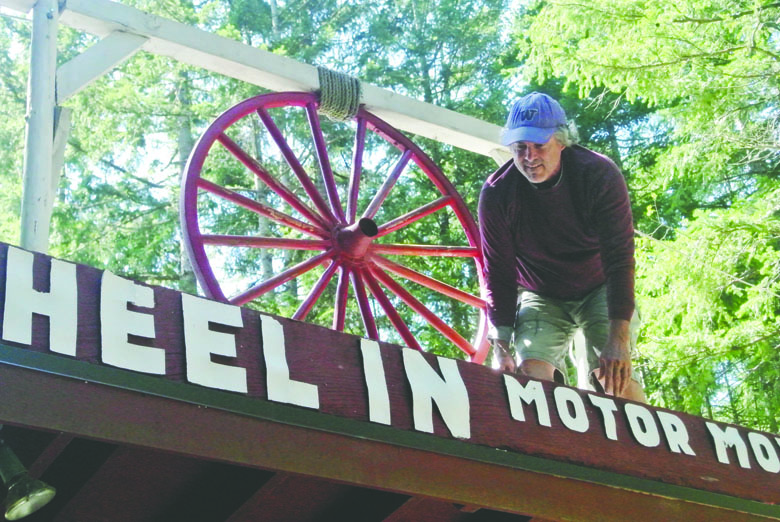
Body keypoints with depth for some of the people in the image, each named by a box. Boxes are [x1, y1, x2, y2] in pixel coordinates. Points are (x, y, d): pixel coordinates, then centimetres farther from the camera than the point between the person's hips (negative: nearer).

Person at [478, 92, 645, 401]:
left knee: (612, 375, -21)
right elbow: (499, 273, -13)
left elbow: (619, 257, -24)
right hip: (541, 298, 1)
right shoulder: (497, 193, -18)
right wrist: (501, 349, -17)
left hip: (600, 290, -1)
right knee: (533, 373, -20)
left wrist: (619, 337, -30)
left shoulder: (599, 175, -22)